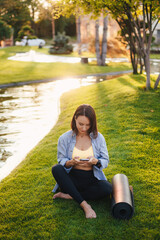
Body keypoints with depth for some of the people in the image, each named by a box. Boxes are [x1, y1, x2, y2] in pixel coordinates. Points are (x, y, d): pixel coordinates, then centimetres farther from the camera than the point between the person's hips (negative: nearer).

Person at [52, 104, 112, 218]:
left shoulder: (98, 137, -1)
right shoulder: (64, 138, -3)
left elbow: (105, 161, 2)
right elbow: (61, 161, -3)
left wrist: (96, 161, -22)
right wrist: (71, 162, -27)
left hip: (91, 179, 0)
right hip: (72, 178, 0)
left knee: (107, 188, -31)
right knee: (56, 169, -30)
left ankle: (68, 196, -17)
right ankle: (84, 204, -31)